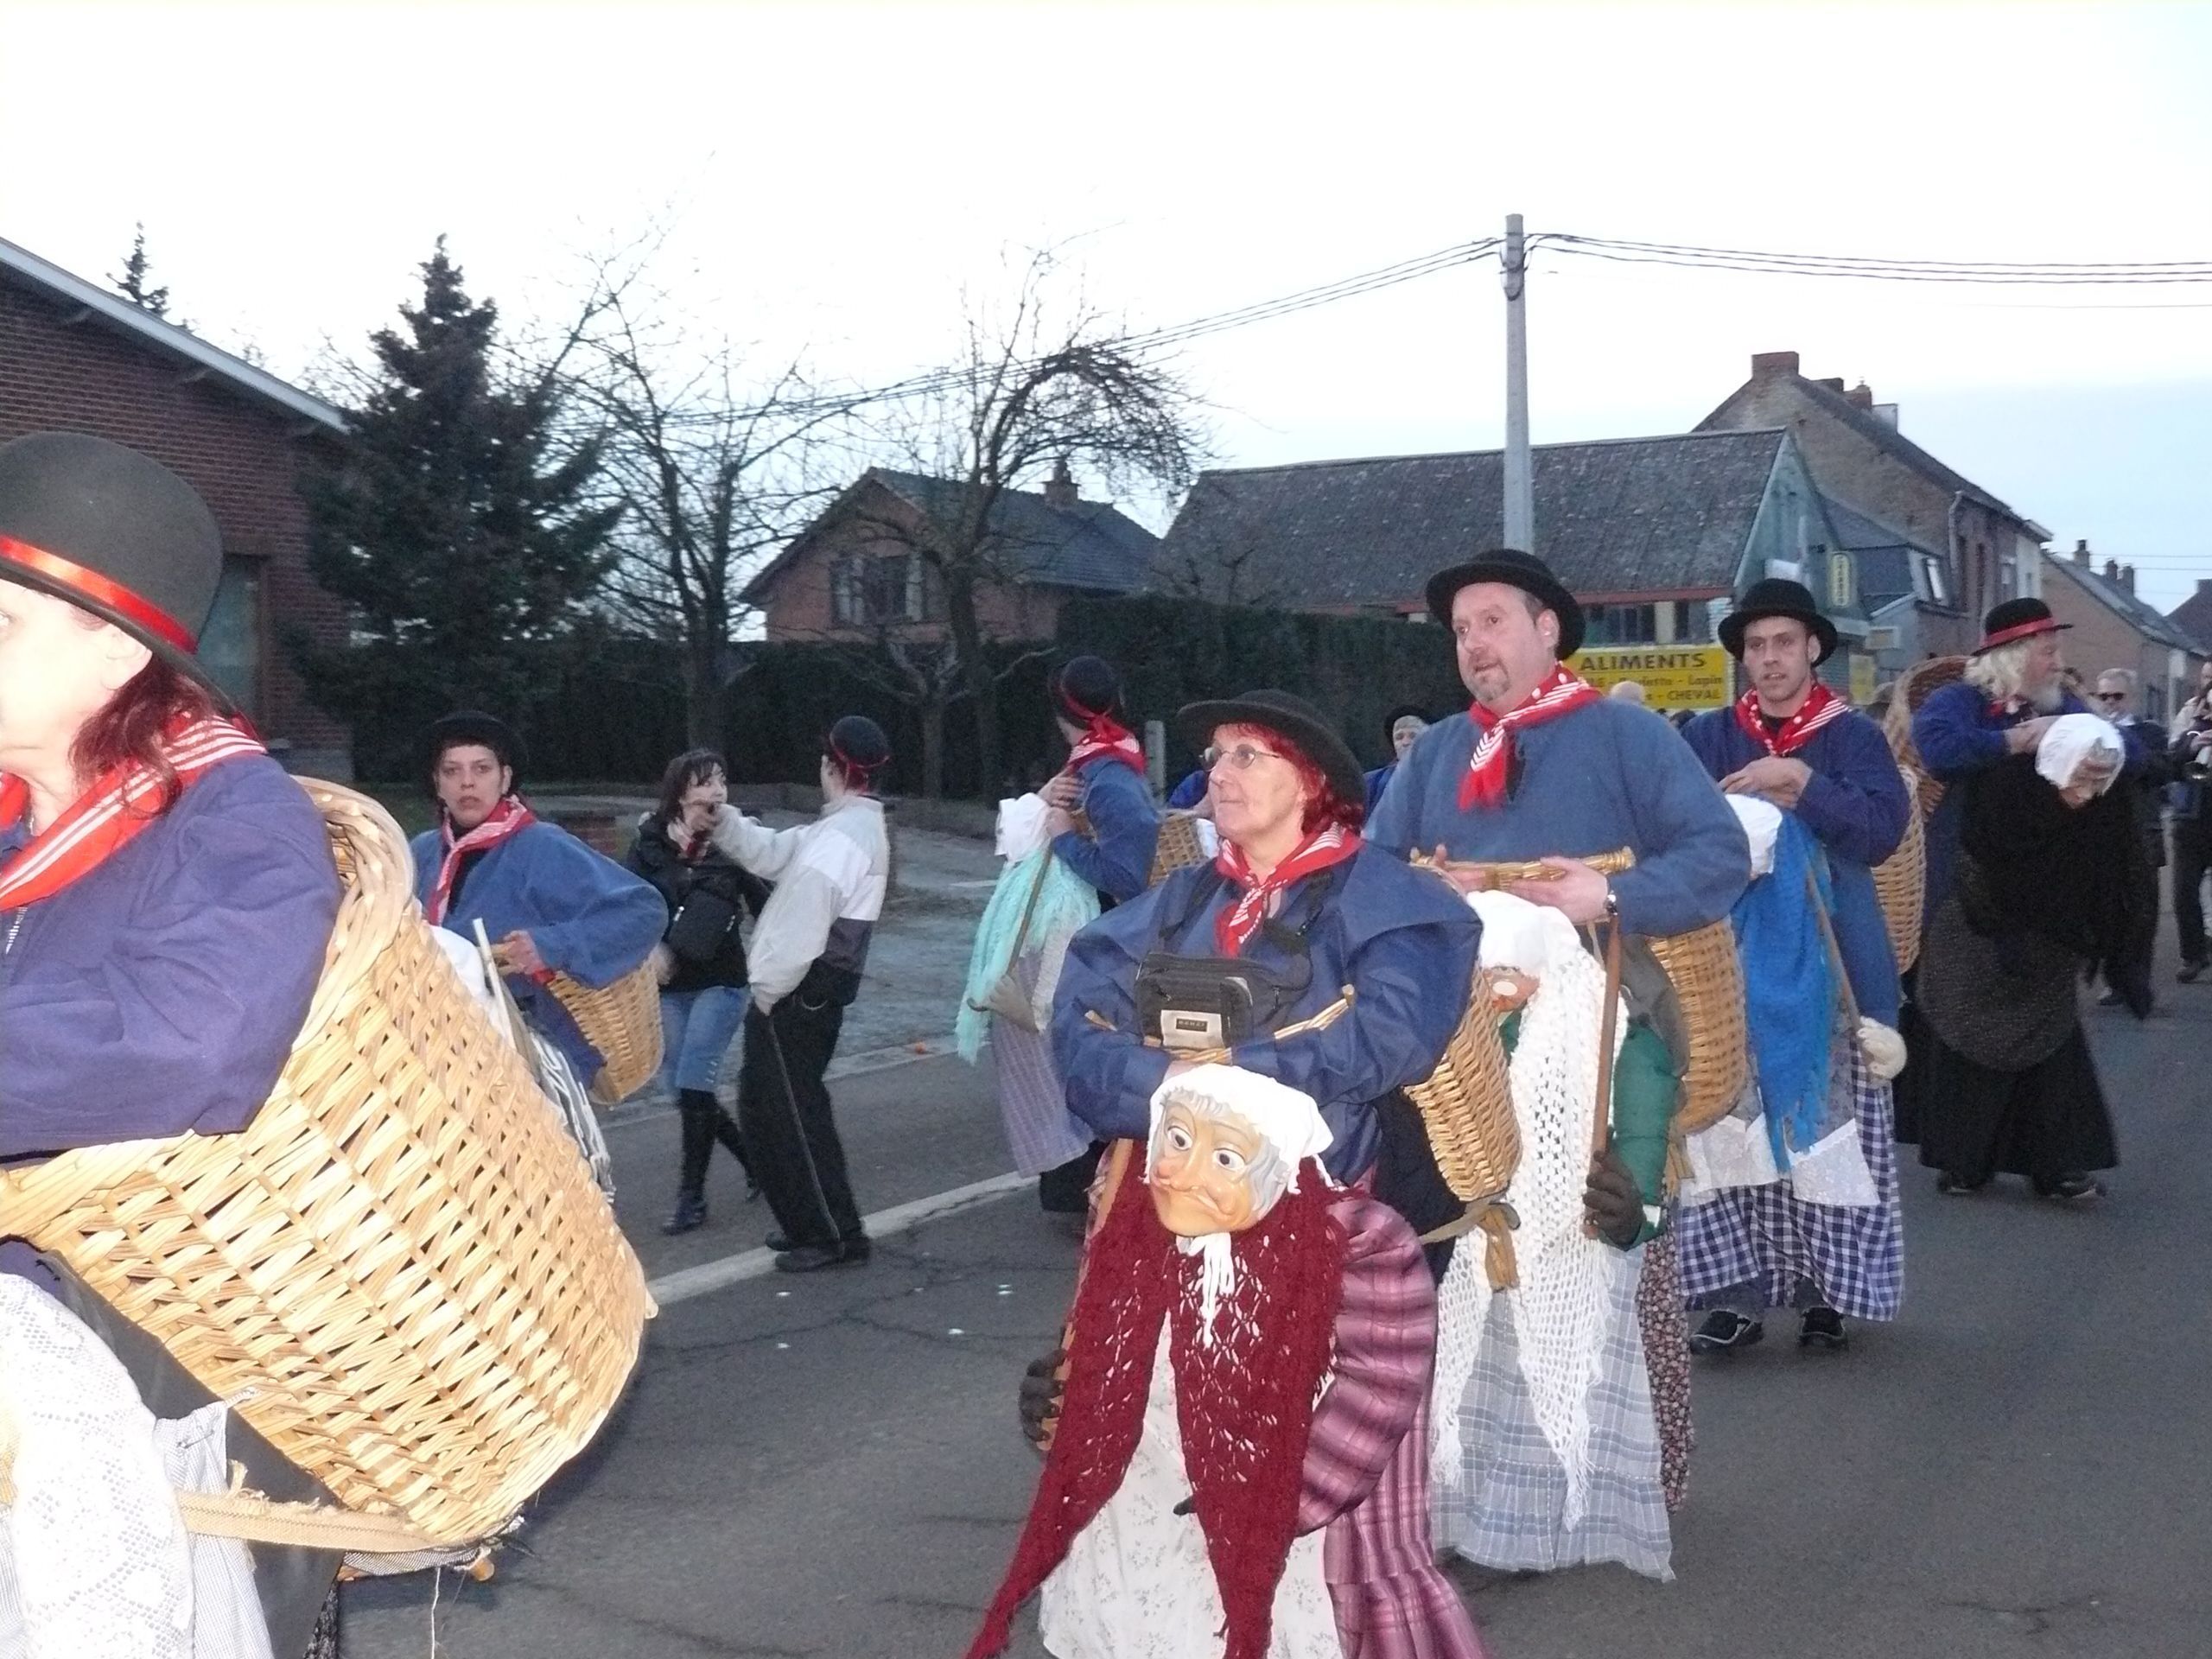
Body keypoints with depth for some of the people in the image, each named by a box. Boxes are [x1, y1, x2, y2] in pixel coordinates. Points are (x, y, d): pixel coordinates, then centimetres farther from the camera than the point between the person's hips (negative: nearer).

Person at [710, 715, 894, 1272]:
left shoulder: (837, 840, -20)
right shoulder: (860, 827, 14)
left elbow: (802, 927, -24)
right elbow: (774, 853, 17)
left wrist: (768, 992, -15)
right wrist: (723, 819, 5)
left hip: (796, 996, -10)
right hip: (820, 991, 10)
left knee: (793, 1112, -2)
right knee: (764, 1104, 19)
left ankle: (837, 1236, 4)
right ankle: (809, 1221, 28)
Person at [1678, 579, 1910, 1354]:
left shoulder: (1854, 736, 4)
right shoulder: (1709, 737, 8)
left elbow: (1882, 827, -11)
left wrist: (1798, 782, -18)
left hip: (1826, 966, -1)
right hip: (1732, 963, 1)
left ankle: (1824, 1291, 10)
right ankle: (1736, 1290, 4)